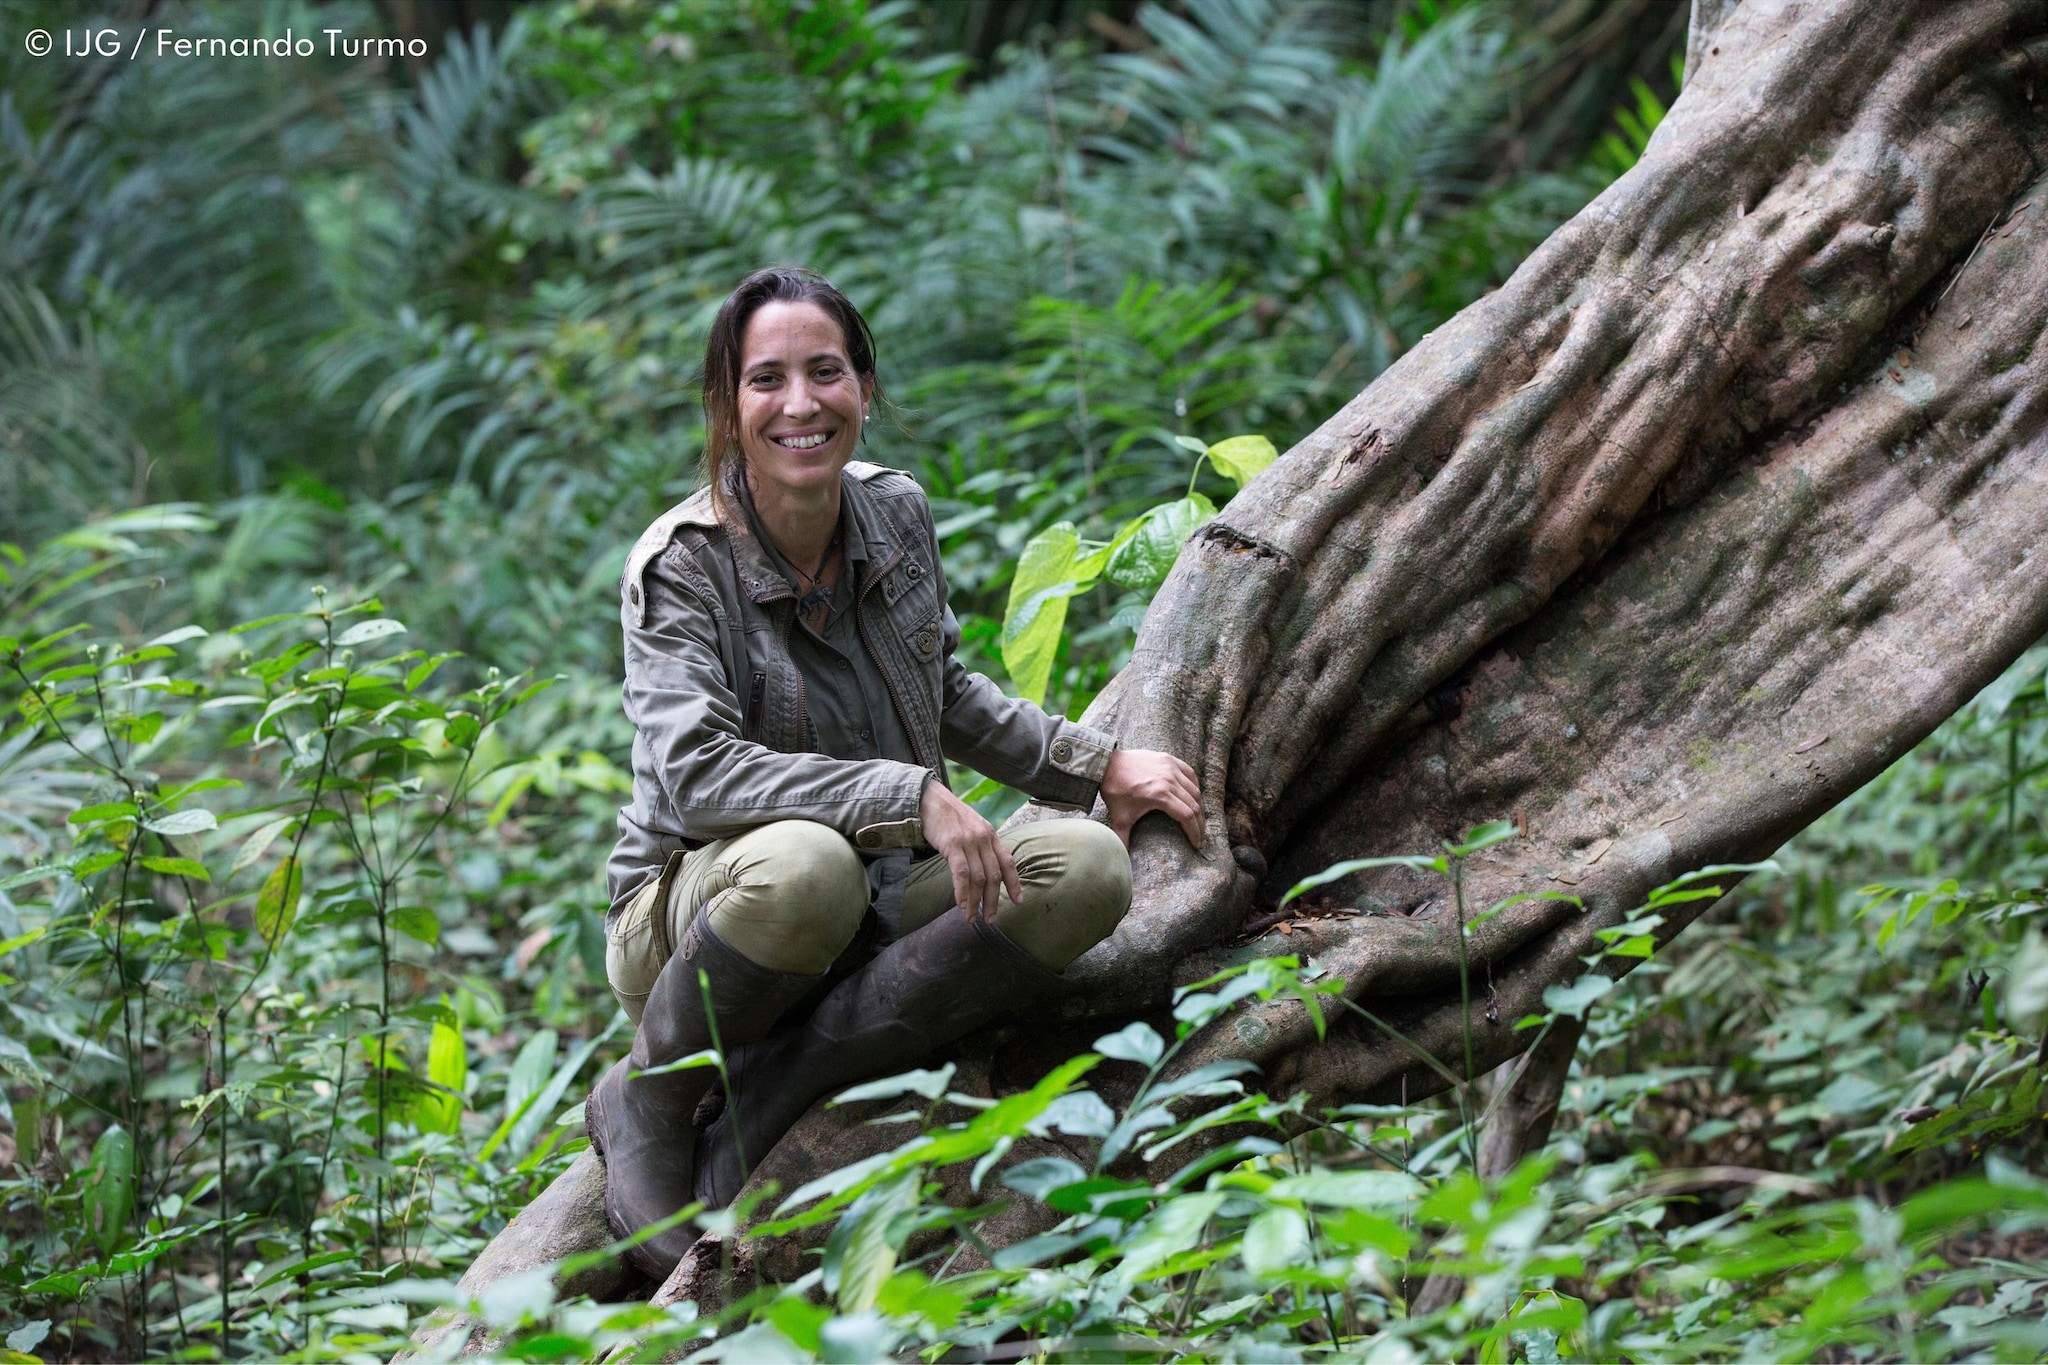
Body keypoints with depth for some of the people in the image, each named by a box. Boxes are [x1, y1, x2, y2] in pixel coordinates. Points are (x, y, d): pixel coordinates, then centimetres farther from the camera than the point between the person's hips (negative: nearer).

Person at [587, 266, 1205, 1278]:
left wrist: (1098, 764, 13)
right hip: (694, 910, -6)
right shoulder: (682, 566, -14)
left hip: (879, 911, 6)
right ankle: (649, 1100, -12)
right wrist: (911, 796, -32)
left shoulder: (897, 514, 3)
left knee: (1088, 868, -20)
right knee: (807, 864, -41)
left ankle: (760, 1094, -22)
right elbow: (697, 771, -27)